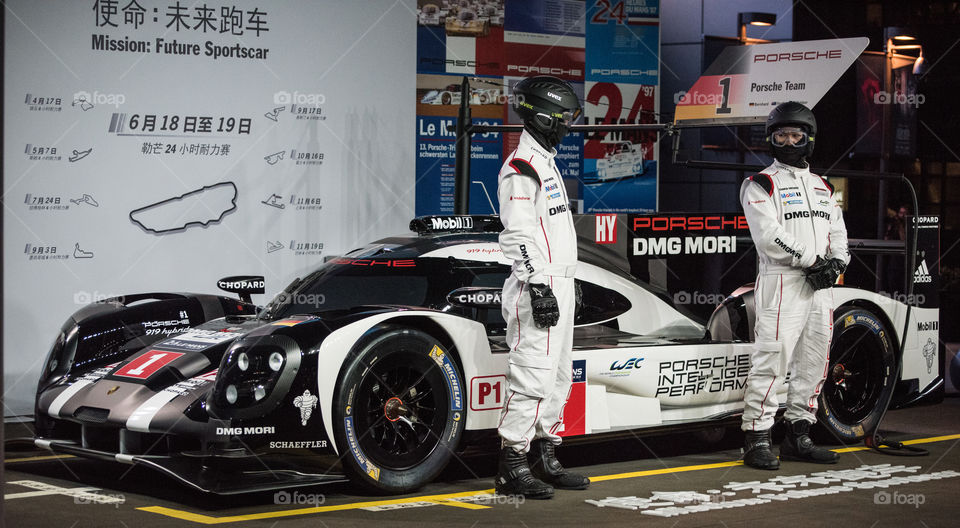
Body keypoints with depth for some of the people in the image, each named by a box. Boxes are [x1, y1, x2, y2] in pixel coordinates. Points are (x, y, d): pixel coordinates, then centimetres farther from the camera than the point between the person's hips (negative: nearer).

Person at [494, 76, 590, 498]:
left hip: (558, 286, 11)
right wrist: (539, 286, -23)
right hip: (537, 288, -11)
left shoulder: (546, 163, 20)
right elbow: (518, 235, -19)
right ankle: (512, 467, -9)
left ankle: (544, 459, 20)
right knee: (533, 378, -12)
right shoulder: (520, 168, -12)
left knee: (558, 377, 13)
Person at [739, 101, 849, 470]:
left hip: (820, 287, 7)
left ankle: (798, 438, 17)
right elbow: (769, 237, -13)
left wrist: (836, 262, -4)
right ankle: (757, 439, -9)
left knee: (814, 363, 8)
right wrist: (810, 261, -15)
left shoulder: (823, 188, 21)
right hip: (782, 285, -7)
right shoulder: (761, 185, -1)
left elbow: (838, 232, 17)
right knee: (773, 360, -12)